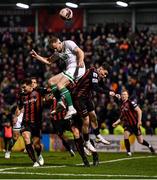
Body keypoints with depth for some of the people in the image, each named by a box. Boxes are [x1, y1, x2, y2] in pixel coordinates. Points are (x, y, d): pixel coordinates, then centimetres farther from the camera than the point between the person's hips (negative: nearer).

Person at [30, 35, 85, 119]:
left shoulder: (68, 43, -5)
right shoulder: (58, 52, 19)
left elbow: (80, 52, -14)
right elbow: (49, 61, 29)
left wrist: (81, 61, -34)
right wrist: (36, 56, 18)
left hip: (77, 68, -10)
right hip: (69, 69, 10)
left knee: (60, 85, -23)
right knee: (51, 81, 7)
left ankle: (71, 108, -26)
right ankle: (60, 103, -2)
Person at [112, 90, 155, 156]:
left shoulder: (131, 102, -12)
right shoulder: (122, 106, 10)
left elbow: (139, 110, -17)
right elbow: (122, 117, 21)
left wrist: (139, 121, -23)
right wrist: (116, 123, 9)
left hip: (135, 124, -5)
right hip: (128, 125, 5)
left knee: (140, 141, 2)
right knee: (126, 136, -22)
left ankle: (149, 146, 32)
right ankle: (129, 152, -14)